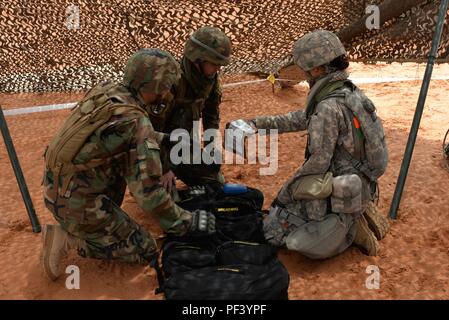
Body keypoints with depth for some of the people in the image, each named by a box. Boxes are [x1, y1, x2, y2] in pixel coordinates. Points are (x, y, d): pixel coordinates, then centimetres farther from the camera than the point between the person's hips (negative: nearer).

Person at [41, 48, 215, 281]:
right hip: (78, 204, -8)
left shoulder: (105, 90, -1)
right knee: (145, 252, 6)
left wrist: (165, 138, 24)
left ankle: (107, 221, 18)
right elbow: (149, 194, -25)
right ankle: (69, 239, 0)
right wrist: (188, 221, -11)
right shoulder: (137, 123, -25)